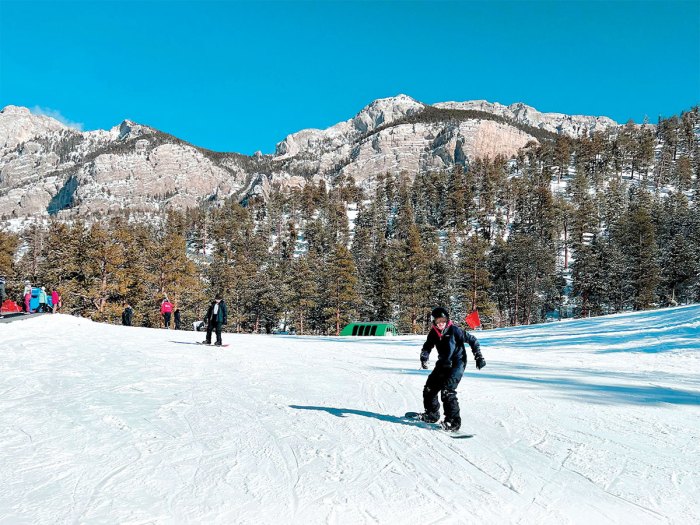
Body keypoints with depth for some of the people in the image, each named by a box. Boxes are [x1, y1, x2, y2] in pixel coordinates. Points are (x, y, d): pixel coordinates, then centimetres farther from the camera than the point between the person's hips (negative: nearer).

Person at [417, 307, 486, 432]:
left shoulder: (454, 330, -16)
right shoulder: (433, 333, 0)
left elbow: (472, 340, -9)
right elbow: (427, 347, 5)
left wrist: (479, 357, -9)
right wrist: (424, 358, -16)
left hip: (457, 364, -7)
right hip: (443, 364, 7)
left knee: (447, 391, -21)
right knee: (429, 389, 11)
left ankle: (453, 422, -14)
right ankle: (432, 414, 31)